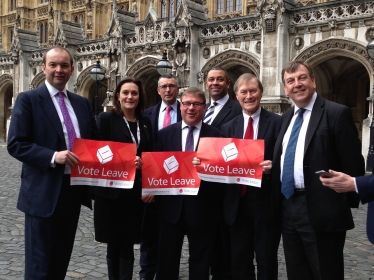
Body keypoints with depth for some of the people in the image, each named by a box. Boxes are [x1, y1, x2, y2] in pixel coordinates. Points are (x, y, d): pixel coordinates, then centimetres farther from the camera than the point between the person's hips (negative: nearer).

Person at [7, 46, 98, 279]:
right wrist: (53, 157, -24)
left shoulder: (82, 103, 12)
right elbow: (16, 144, -12)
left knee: (62, 260, 18)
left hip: (74, 189, 6)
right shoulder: (28, 99, -5)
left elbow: (93, 140, 17)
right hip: (44, 193, -5)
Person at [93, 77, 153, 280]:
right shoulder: (106, 119, -4)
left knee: (128, 244, 8)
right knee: (114, 244, 10)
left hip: (136, 192, 3)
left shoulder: (145, 122, 9)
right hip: (111, 191, -3)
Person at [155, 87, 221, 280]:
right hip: (171, 205, 2)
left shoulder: (215, 135, -1)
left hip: (202, 207, -1)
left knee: (200, 259, 14)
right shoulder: (165, 134, 5)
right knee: (167, 258, 14)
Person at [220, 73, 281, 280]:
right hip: (238, 203, 4)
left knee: (266, 261, 9)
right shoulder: (228, 127, 9)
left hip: (266, 203, -3)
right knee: (239, 262, 14)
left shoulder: (278, 123, -3)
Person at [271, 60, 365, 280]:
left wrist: (348, 203, -9)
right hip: (288, 207, 7)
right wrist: (269, 166, 3)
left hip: (321, 210, -7)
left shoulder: (336, 113, -8)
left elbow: (353, 163, -10)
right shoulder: (286, 117, 14)